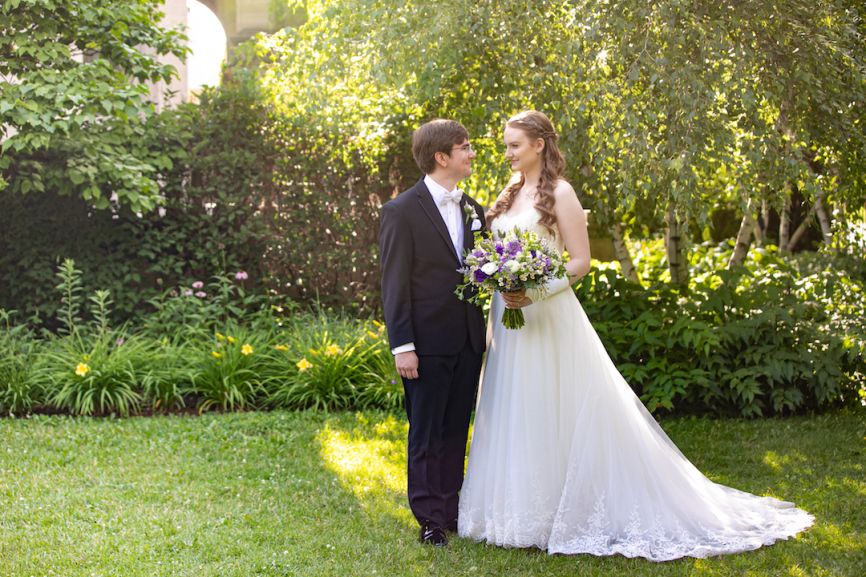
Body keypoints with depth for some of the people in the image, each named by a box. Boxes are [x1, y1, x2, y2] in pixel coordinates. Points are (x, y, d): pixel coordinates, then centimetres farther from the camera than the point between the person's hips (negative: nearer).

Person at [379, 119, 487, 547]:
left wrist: (486, 332, 6)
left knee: (456, 432, 12)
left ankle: (452, 511, 21)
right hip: (427, 343, -6)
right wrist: (402, 346, -14)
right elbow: (394, 285, -10)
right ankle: (430, 519, 12)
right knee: (427, 435, 3)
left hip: (468, 343, 6)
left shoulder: (472, 209, 11)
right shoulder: (402, 212, -8)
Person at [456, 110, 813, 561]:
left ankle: (562, 509, 8)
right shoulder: (510, 194, 13)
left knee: (554, 413, -2)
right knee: (515, 413, 10)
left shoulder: (559, 193, -8)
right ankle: (522, 508, 19)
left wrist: (535, 293, -22)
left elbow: (580, 262, -12)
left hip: (548, 319, -7)